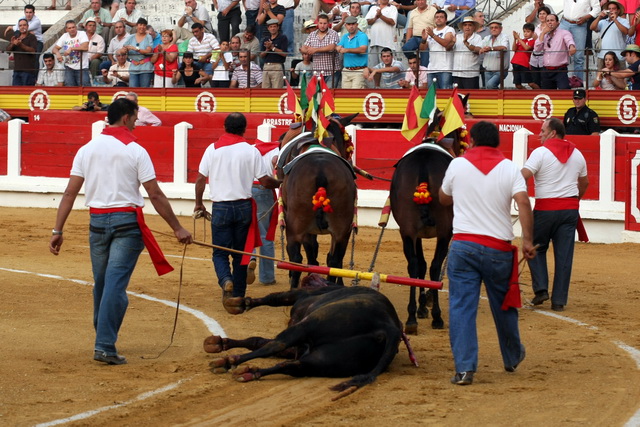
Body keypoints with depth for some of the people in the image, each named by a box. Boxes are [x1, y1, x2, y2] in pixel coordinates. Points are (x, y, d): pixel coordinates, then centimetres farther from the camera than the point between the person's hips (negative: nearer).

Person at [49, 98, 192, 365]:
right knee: (116, 283, -7)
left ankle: (103, 340, 26)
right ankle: (105, 346, -14)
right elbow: (155, 195, -6)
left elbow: (70, 193, 3)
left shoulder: (87, 150, 6)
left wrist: (58, 230, 5)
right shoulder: (135, 151, -5)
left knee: (101, 282, 16)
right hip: (127, 222, -4)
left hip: (97, 221, 4)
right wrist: (177, 229, 0)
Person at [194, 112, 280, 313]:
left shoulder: (212, 149, -2)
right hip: (244, 207, 1)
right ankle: (238, 297, 11)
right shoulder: (251, 151, -4)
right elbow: (265, 181, -3)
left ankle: (226, 280, -23)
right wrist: (280, 184, 18)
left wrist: (199, 203, 14)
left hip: (221, 208, 0)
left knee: (220, 252, 7)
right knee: (240, 253, 11)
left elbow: (200, 179, 0)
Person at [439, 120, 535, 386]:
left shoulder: (457, 165, 4)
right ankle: (512, 358, 37)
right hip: (498, 249, 1)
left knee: (461, 306, -1)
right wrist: (528, 240, -14)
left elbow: (443, 199, 19)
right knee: (504, 306, 18)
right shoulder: (509, 168, 1)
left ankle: (464, 369, -10)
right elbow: (523, 203, -13)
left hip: (463, 245, -1)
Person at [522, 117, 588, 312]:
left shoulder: (541, 152, -9)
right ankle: (559, 300, 4)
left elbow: (523, 176, -18)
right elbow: (584, 182, 20)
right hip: (570, 208, 4)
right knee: (564, 255, 4)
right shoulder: (577, 154, 9)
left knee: (536, 248, 14)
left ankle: (541, 289, 1)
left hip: (546, 208, -4)